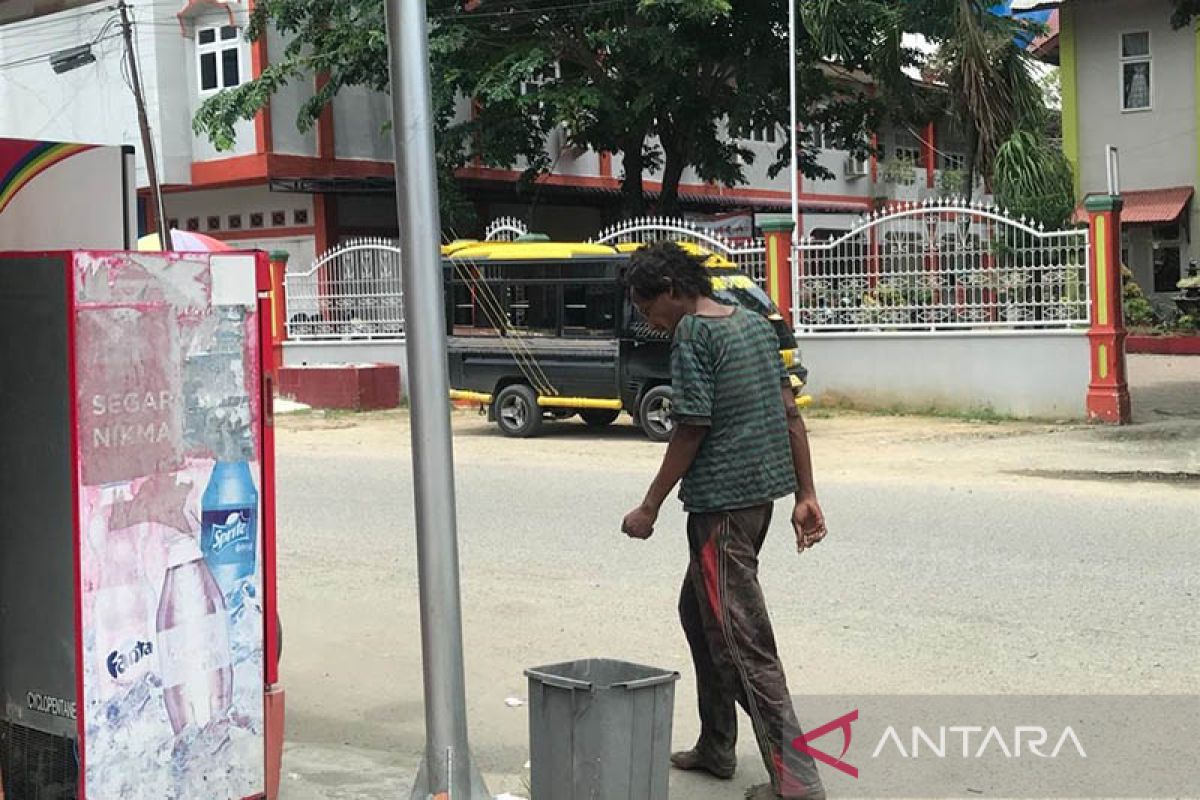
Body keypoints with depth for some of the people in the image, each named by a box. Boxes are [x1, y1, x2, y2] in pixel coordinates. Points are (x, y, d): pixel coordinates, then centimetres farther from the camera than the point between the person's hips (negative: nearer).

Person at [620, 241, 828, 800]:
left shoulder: (692, 335, -13)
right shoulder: (754, 322, 13)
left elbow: (691, 430, -15)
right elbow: (790, 413, 11)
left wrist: (649, 508, -6)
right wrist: (806, 495, 13)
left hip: (721, 502, -9)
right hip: (763, 491, 10)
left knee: (743, 640, -5)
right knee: (698, 611, 22)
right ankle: (716, 747, 30)